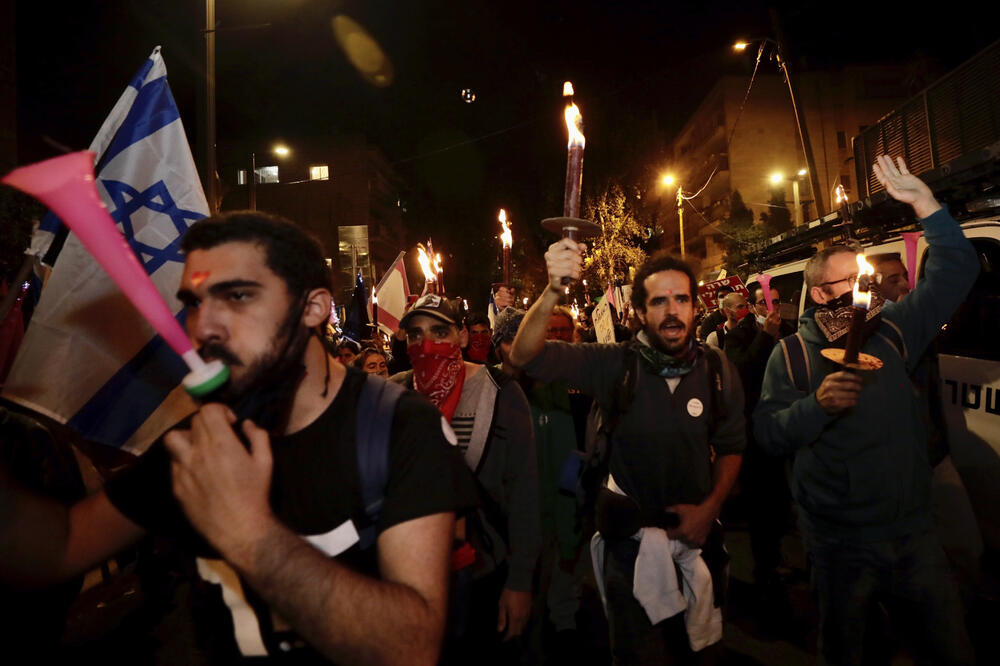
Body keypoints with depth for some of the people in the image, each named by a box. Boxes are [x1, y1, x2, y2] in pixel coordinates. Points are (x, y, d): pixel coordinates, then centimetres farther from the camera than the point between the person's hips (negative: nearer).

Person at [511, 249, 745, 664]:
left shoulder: (717, 370, -8)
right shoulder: (616, 364, -15)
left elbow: (730, 446, 4)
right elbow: (525, 356, -25)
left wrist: (710, 508, -8)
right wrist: (553, 291, -41)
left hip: (695, 536, 3)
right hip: (631, 541, -2)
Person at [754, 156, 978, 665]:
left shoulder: (891, 331, 2)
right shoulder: (790, 355, -6)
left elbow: (955, 272, -1)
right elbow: (768, 435, -14)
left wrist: (923, 202, -9)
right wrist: (817, 404, -29)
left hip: (912, 531, 3)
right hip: (840, 544, -2)